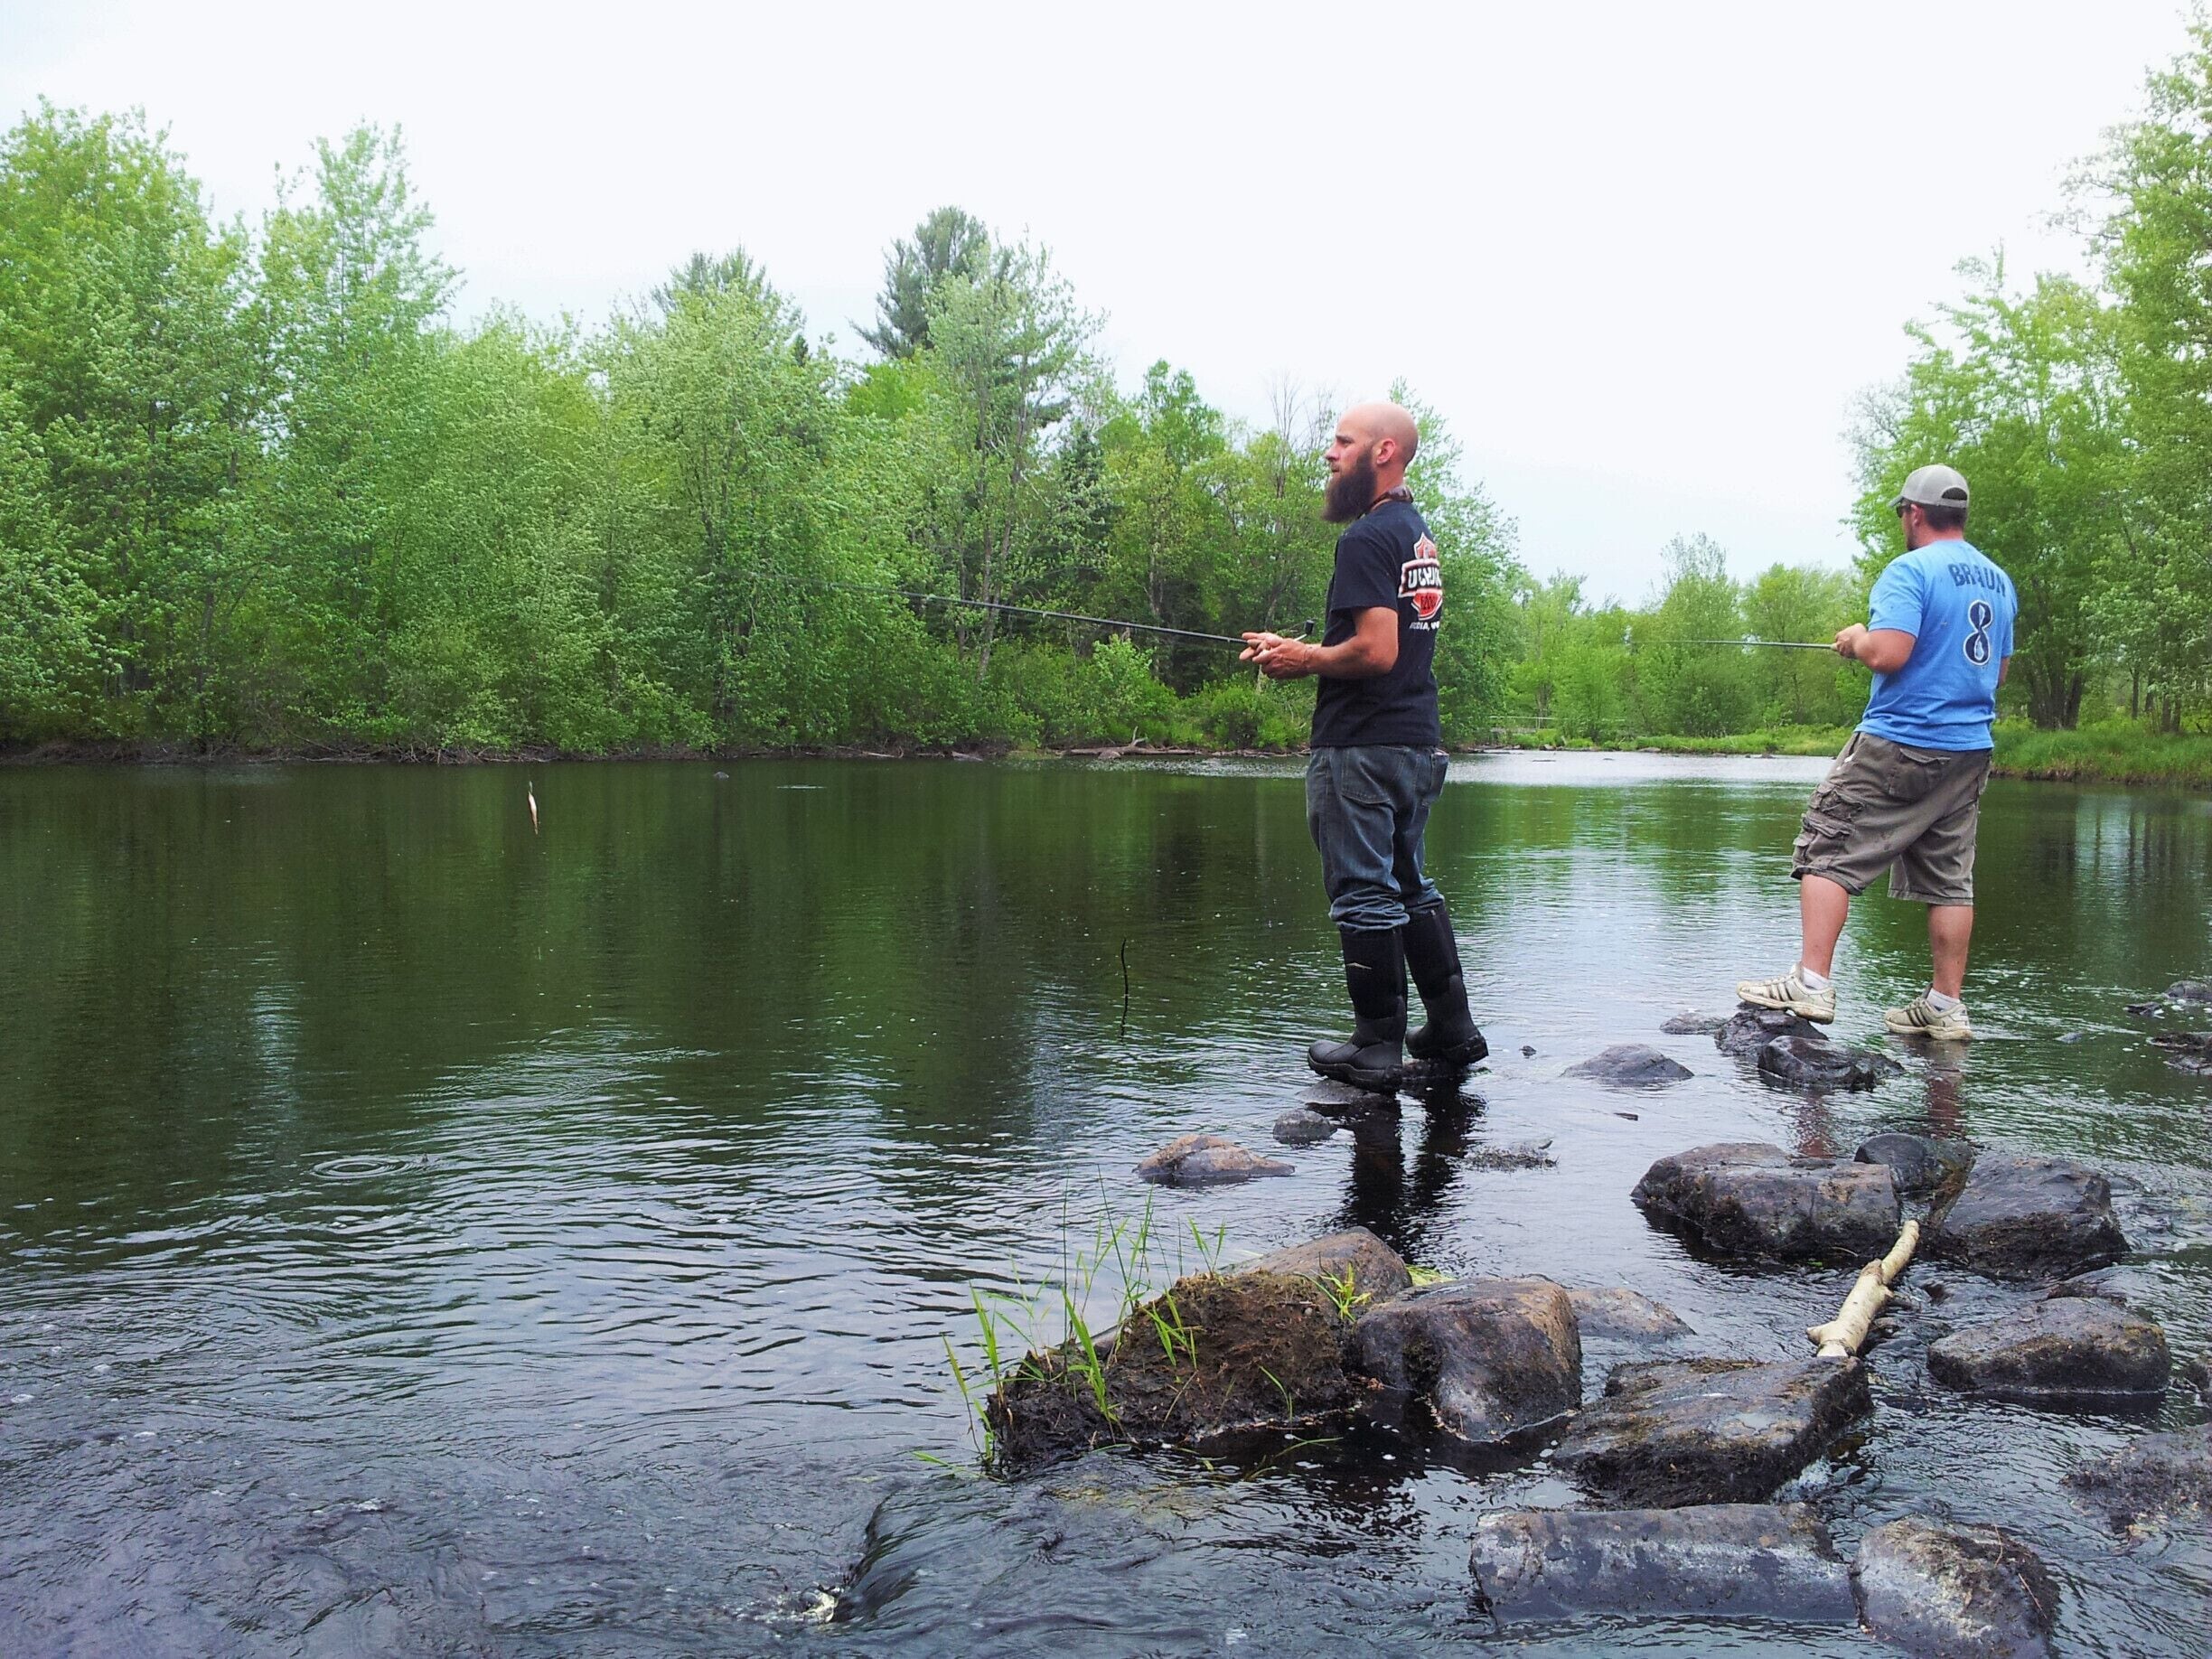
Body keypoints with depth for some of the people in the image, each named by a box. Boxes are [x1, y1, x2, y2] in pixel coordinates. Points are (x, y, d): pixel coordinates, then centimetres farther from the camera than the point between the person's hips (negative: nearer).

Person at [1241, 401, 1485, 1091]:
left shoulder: (1368, 538, -14)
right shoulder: (1419, 535, 16)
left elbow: (1375, 651, -23)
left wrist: (1305, 660, -7)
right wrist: (1297, 649, 14)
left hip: (1362, 747, -10)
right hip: (1418, 744, 10)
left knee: (1364, 897, -3)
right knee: (1411, 886, 18)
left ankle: (1379, 1049, 3)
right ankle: (1452, 1029, 22)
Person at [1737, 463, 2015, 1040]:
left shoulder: (1910, 570, -12)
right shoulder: (1999, 582, 14)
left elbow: (1889, 653, -23)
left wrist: (1857, 640, -3)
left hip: (1899, 744, -8)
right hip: (1970, 752, 8)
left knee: (1828, 851, -2)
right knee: (1949, 877, 10)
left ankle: (1812, 983, -9)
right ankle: (1947, 1005, 12)